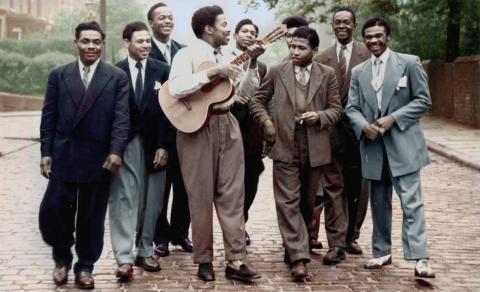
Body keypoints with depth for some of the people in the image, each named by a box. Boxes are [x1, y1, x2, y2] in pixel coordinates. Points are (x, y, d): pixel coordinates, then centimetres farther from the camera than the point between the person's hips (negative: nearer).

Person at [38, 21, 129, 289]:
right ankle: (62, 258, 25)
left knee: (92, 216, 7)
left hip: (99, 158, -1)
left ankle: (85, 267, 22)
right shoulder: (58, 75, 8)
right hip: (63, 156, 1)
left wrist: (116, 151, -15)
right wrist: (46, 152, 1)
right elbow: (49, 117, 7)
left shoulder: (118, 77, 3)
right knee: (53, 211, 0)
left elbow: (121, 117, -4)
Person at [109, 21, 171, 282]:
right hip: (125, 143, -2)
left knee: (151, 201, 6)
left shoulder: (162, 70, 5)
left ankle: (145, 251, 16)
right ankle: (124, 258, -6)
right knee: (124, 199, -5)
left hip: (154, 144, 2)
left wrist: (163, 145, -4)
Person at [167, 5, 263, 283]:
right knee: (202, 197, 3)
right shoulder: (188, 54, -7)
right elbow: (176, 89, -24)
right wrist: (213, 72, -22)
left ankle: (236, 260, 4)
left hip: (227, 125, 6)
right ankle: (204, 260, 14)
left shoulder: (223, 56, 16)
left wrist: (252, 59, 12)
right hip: (198, 126, -6)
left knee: (232, 194, 2)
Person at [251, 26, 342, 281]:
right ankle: (298, 257, -8)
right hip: (285, 146, -1)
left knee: (308, 201, 13)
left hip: (315, 148, 1)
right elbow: (258, 100, 12)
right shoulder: (276, 71, 3)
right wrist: (266, 121, -4)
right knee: (288, 202, -8)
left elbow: (336, 109, 5)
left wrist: (319, 116, -14)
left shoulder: (327, 74, 3)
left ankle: (294, 244, 32)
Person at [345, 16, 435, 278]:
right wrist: (364, 126, -13)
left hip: (403, 144, -4)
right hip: (373, 145, 5)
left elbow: (423, 100, -3)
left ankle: (419, 258, -9)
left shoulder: (409, 63, 0)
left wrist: (393, 118, -14)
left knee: (411, 202, -9)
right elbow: (351, 108, 8)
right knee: (379, 203, 13)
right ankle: (382, 252, 23)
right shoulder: (358, 72, 12)